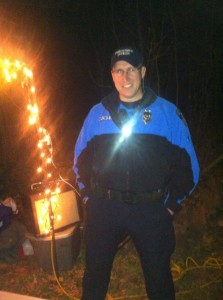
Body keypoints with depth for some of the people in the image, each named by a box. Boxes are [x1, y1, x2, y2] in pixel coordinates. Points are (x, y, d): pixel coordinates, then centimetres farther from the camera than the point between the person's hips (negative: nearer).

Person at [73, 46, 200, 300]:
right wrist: (88, 198, 6)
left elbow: (187, 164, 0)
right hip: (103, 209, 2)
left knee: (158, 277, 17)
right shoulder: (97, 113, 2)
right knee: (95, 272, 20)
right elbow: (81, 159, 11)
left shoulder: (167, 112, -4)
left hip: (152, 210, -1)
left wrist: (172, 205, -2)